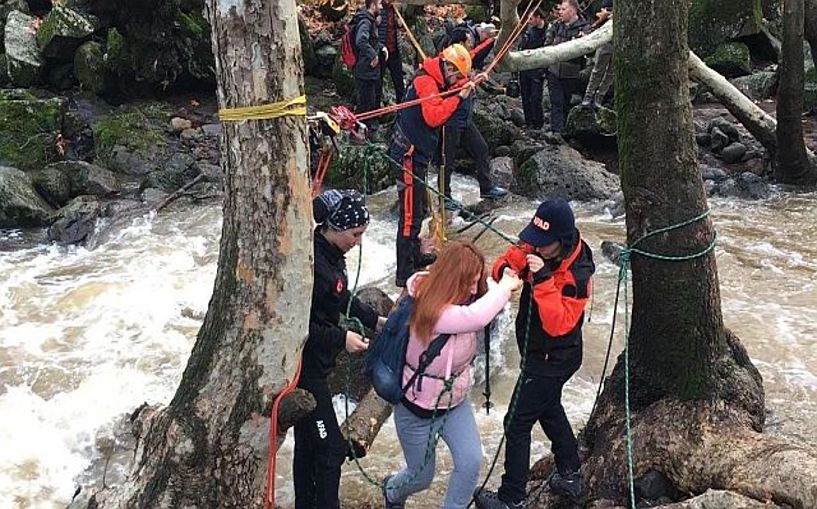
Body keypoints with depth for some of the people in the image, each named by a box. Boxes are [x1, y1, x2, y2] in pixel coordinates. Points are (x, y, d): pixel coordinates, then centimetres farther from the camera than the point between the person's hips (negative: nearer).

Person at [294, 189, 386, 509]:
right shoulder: (312, 264, -26)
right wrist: (341, 338, -22)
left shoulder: (332, 255, 4)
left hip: (315, 364, 10)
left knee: (307, 444, 19)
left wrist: (375, 320, 11)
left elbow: (342, 298, 20)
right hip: (304, 368, -10)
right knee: (330, 448, -4)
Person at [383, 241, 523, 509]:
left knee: (471, 462, -7)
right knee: (422, 476, 14)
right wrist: (505, 287, -35)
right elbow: (477, 317, -50)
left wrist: (505, 287, -25)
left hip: (455, 401, 6)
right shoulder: (431, 312, -36)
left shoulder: (460, 301, -10)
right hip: (418, 409, -6)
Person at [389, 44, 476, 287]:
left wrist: (461, 90, 5)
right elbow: (433, 116, -28)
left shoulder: (433, 82, 16)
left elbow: (438, 114, 16)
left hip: (415, 155, 11)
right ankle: (404, 274, -6)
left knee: (418, 210, 23)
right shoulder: (426, 82, -16)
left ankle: (414, 256, 38)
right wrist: (458, 98, -23)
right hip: (409, 155, -11)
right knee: (410, 214, -9)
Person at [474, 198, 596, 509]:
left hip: (552, 361, -9)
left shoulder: (577, 274, -31)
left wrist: (543, 280, -43)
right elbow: (511, 259, 1)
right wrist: (506, 271, -23)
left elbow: (557, 324, -36)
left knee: (517, 424, -1)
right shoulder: (538, 248, -11)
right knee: (550, 409, 26)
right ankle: (570, 476, 44)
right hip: (537, 351, 9)